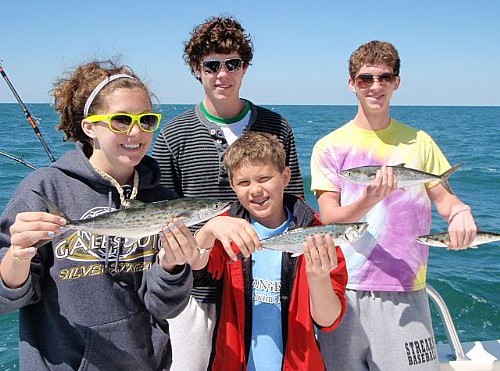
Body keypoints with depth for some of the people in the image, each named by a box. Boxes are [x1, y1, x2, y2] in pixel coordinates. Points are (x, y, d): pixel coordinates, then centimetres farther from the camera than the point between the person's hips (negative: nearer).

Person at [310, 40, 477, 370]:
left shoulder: (418, 142, 7)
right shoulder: (330, 146, 1)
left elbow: (443, 197, 10)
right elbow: (329, 217, -6)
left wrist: (460, 212, -13)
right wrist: (369, 199, -25)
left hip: (406, 295, 1)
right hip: (344, 293, -1)